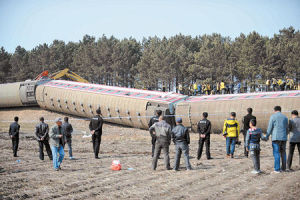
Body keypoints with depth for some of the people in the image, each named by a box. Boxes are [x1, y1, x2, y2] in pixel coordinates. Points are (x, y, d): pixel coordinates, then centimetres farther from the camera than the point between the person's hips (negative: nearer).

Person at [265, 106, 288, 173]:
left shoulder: (273, 117, -4)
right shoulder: (285, 117, 10)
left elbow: (270, 128, -6)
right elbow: (286, 128, 16)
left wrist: (267, 136, 4)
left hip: (276, 138, -4)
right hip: (283, 137, 4)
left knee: (276, 153, -4)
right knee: (283, 153, 13)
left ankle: (277, 169, -6)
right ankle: (283, 168, 16)